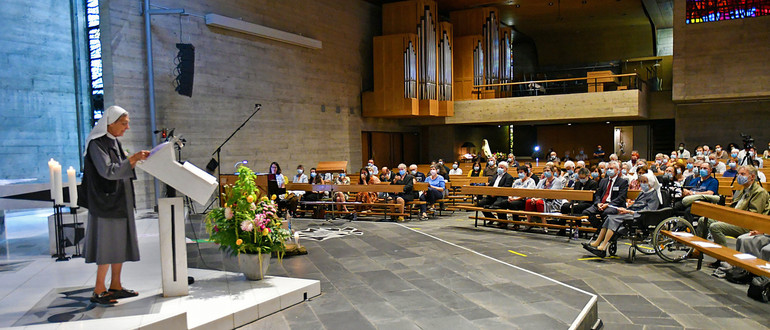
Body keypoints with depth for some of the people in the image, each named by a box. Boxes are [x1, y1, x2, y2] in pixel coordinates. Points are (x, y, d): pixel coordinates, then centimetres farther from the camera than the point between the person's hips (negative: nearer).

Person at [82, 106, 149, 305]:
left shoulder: (114, 142, 13)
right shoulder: (96, 144, -14)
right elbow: (108, 171, -23)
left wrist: (135, 159, 2)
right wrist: (133, 158, -21)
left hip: (120, 202, 9)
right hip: (107, 202, -9)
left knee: (120, 243, 10)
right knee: (108, 243, -6)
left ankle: (115, 286, 18)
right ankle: (99, 291, 3)